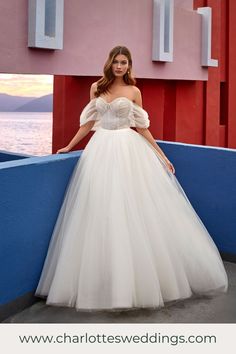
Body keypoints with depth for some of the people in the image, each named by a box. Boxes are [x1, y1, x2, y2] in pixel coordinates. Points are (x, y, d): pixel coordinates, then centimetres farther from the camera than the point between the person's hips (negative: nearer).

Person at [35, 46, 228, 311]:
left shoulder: (133, 91, 5)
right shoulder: (97, 87, 10)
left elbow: (141, 128, 7)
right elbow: (89, 122, 15)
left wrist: (161, 155, 5)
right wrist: (69, 146, 13)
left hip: (129, 150, -2)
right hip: (101, 150, 2)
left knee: (132, 209, -4)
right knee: (101, 211, -1)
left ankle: (139, 277, 9)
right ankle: (106, 282, 11)